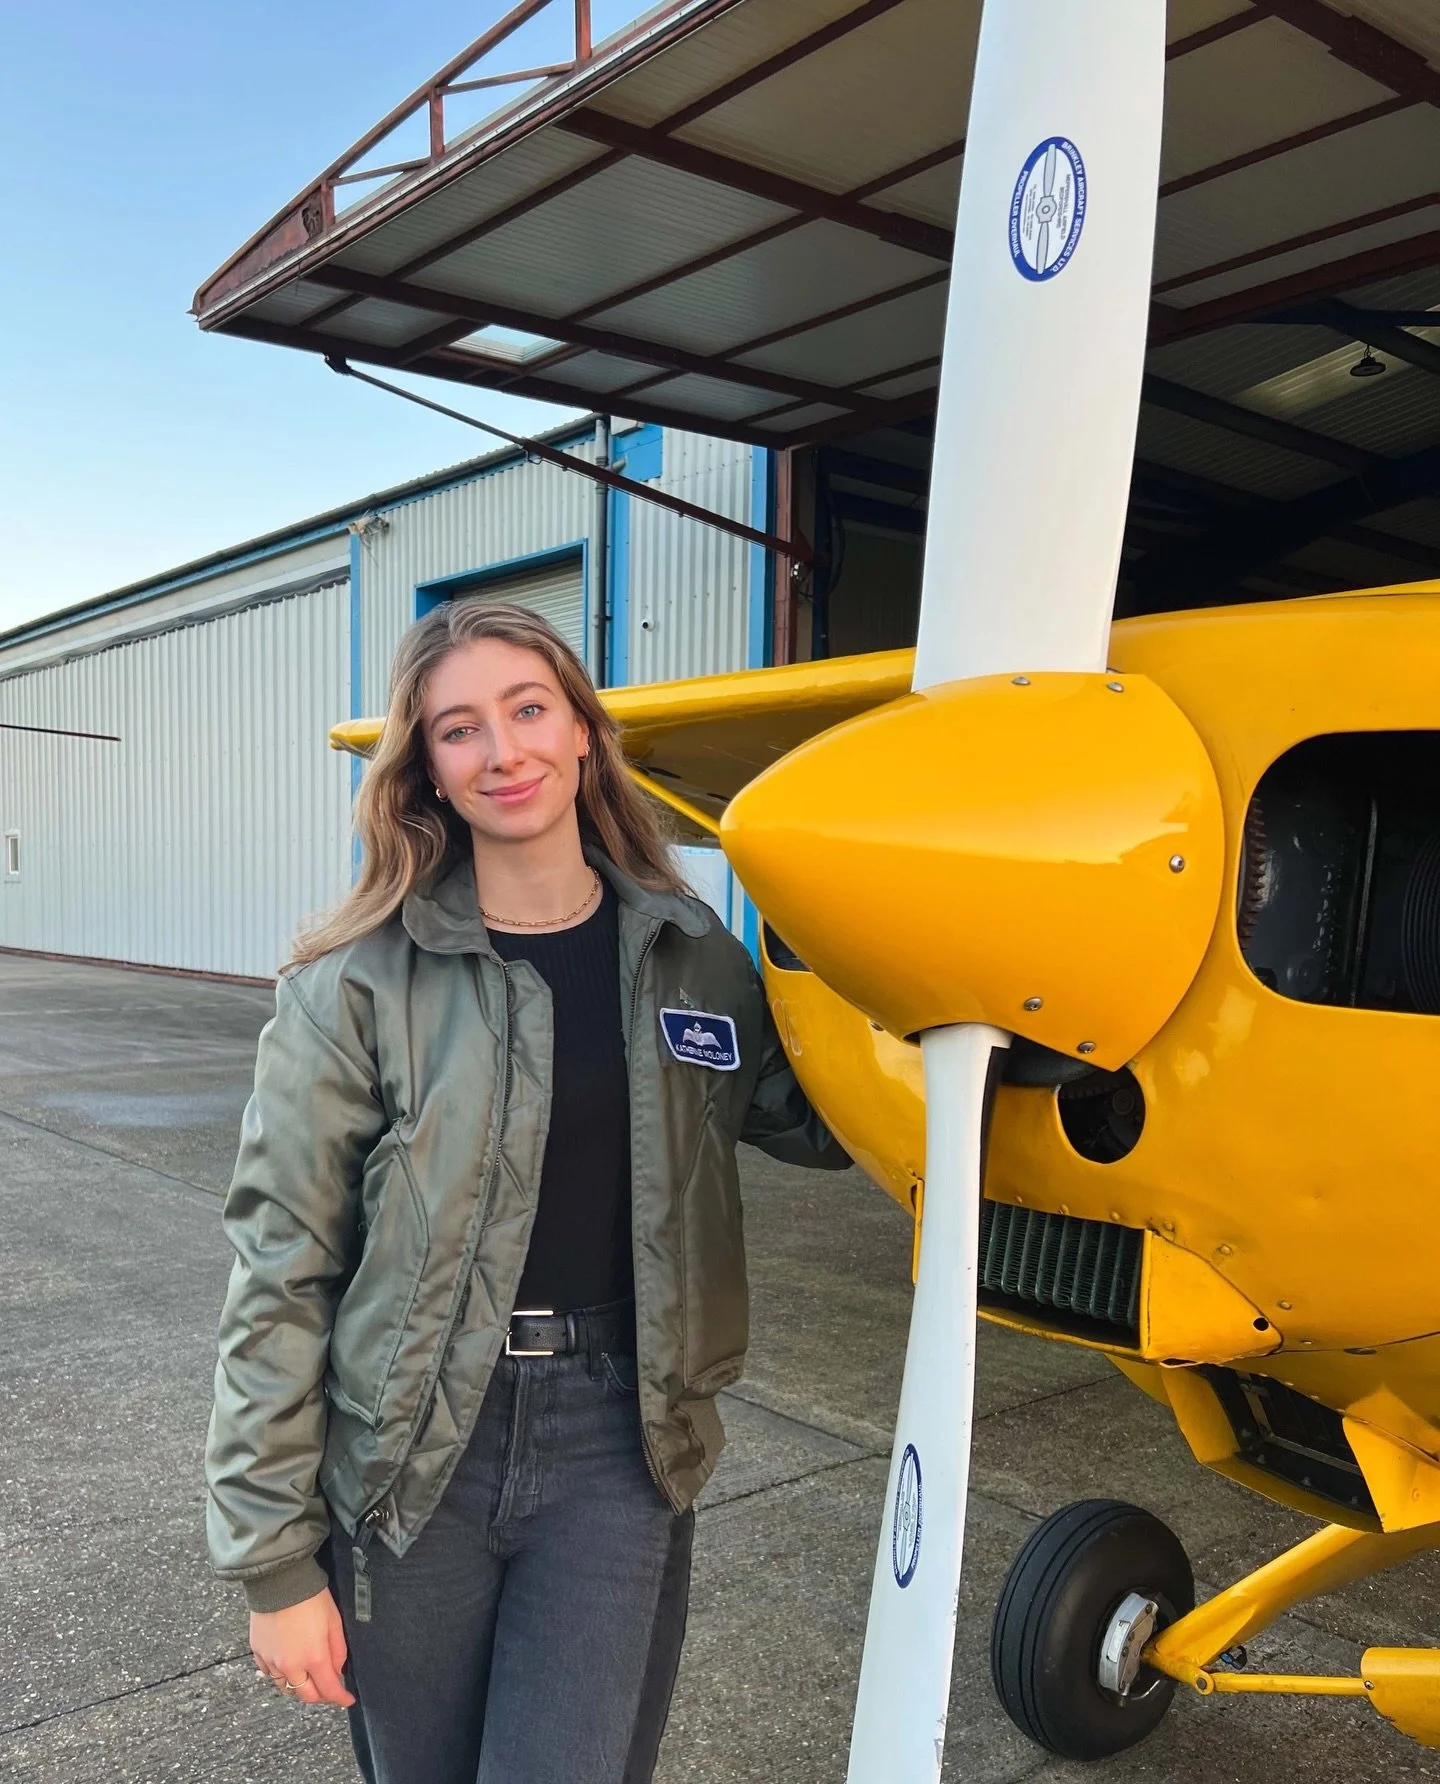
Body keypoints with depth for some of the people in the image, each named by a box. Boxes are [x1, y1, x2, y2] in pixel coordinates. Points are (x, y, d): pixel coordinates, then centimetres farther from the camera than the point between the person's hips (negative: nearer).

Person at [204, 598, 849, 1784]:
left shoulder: (690, 956, 1)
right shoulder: (356, 985, -10)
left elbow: (810, 1121, 11)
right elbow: (281, 1280, -7)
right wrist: (274, 1562, -6)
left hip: (618, 1444, 2)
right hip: (408, 1461, -1)